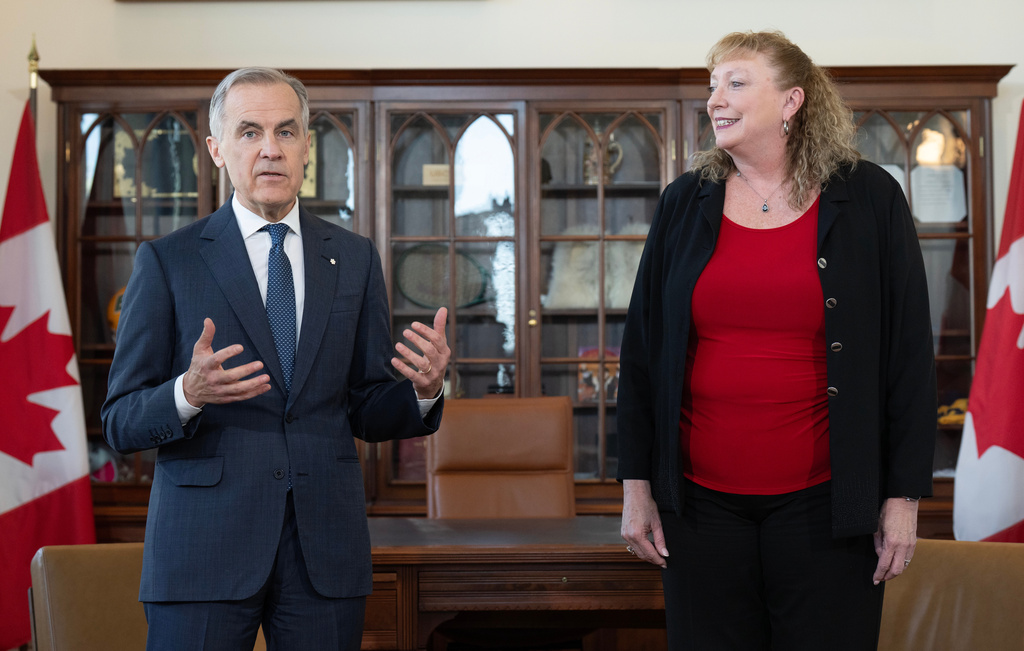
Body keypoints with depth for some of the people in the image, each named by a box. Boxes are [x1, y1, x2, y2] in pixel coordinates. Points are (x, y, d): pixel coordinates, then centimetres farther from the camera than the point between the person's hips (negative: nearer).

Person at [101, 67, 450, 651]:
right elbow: (120, 422, -1)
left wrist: (423, 390, -10)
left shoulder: (355, 259, 10)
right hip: (204, 551, -2)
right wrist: (187, 394, -21)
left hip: (327, 554, 3)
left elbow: (366, 413, 11)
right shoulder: (167, 261, 1)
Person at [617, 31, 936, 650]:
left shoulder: (870, 199, 1)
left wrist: (904, 495, -3)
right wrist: (636, 484, 5)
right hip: (701, 501, 2)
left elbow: (909, 354, 1)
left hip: (824, 502, -2)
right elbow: (641, 349, 9)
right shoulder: (684, 204, 7)